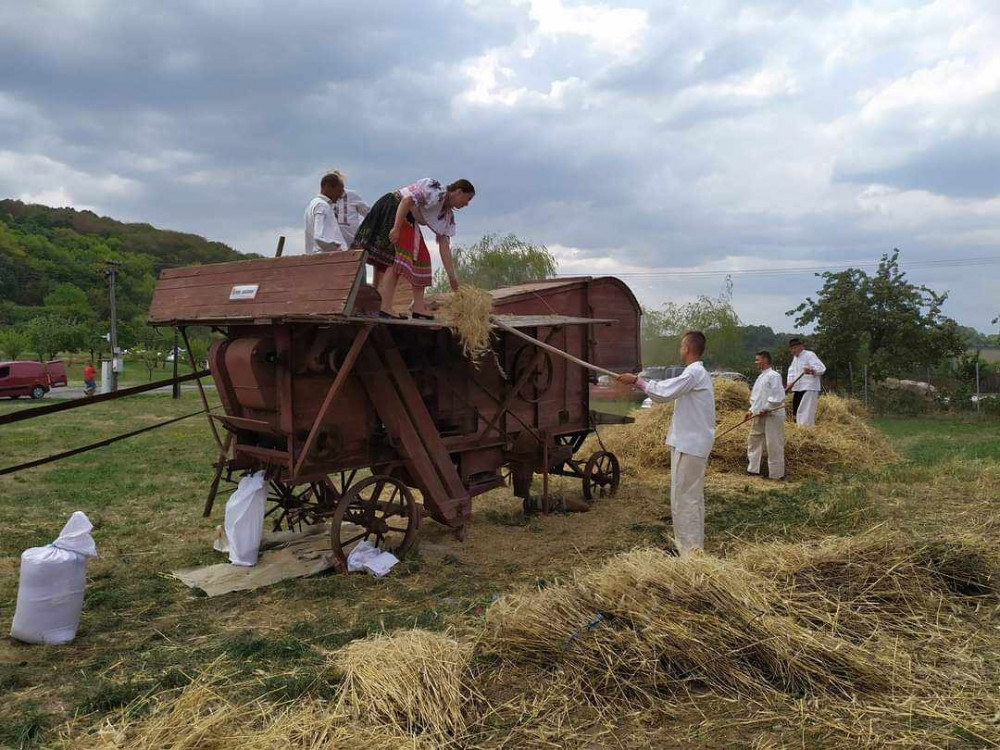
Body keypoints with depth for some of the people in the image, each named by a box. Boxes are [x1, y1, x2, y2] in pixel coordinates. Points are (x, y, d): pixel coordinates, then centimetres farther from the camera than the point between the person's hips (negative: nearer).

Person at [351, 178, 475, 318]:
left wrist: (451, 276, 1)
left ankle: (419, 307, 2)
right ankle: (385, 307, -24)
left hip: (408, 221, 10)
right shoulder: (436, 190, -17)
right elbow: (407, 200, -26)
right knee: (395, 260, -18)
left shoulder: (448, 215, 8)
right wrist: (396, 228, -32)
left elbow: (444, 245, 6)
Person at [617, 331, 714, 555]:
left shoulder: (694, 373, -17)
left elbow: (664, 393, -20)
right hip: (692, 442, 11)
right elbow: (667, 387, 17)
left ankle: (691, 549, 1)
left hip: (689, 445, -11)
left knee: (685, 497, -5)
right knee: (692, 495, 17)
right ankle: (693, 546, 28)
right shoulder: (697, 372, 16)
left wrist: (636, 380, -11)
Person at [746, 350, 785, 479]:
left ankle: (776, 474, 7)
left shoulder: (773, 376, -13)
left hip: (772, 416, -10)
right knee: (753, 441, 14)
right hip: (759, 416, 10)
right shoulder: (760, 377, 14)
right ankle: (753, 469, 24)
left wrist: (766, 409, -18)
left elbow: (779, 396, -20)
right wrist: (752, 410, 9)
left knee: (774, 446, -2)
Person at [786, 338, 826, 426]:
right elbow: (791, 371, 26)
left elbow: (821, 368, -20)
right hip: (797, 389, 9)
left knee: (806, 415, -13)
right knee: (795, 415, 10)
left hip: (809, 389, -9)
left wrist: (811, 371, -39)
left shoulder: (809, 355, -9)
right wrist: (789, 384, 11)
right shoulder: (795, 357, 19)